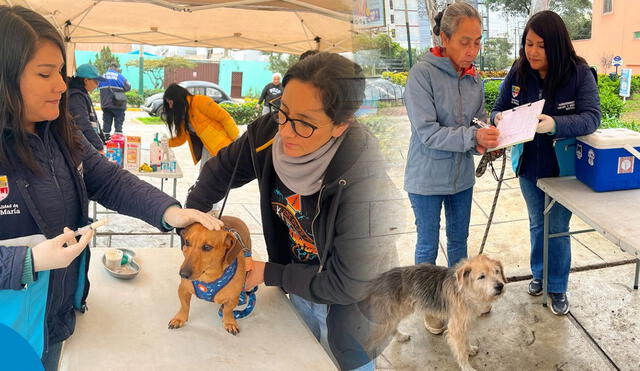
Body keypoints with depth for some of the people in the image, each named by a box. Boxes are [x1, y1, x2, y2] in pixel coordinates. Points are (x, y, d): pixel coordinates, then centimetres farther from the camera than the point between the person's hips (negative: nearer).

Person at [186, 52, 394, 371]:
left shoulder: (361, 180, -37)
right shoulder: (270, 132, -22)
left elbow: (347, 286, -29)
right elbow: (222, 168, -2)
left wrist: (268, 274, -19)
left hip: (349, 308, -5)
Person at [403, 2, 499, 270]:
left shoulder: (473, 77, 1)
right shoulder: (423, 73, -17)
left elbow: (479, 120, 8)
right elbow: (427, 132, -22)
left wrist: (483, 142, -14)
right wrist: (472, 137, -31)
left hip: (462, 175, 6)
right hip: (428, 178, -6)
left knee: (459, 240, 20)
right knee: (428, 245, 9)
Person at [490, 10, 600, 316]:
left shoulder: (579, 73, -16)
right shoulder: (518, 72, -7)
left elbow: (592, 117, -23)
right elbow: (498, 108, -1)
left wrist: (554, 124, -42)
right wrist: (500, 118, -26)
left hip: (563, 168, -3)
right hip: (529, 166, 3)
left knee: (558, 228, 9)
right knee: (536, 224, 19)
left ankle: (557, 287, 27)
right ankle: (539, 274, 41)